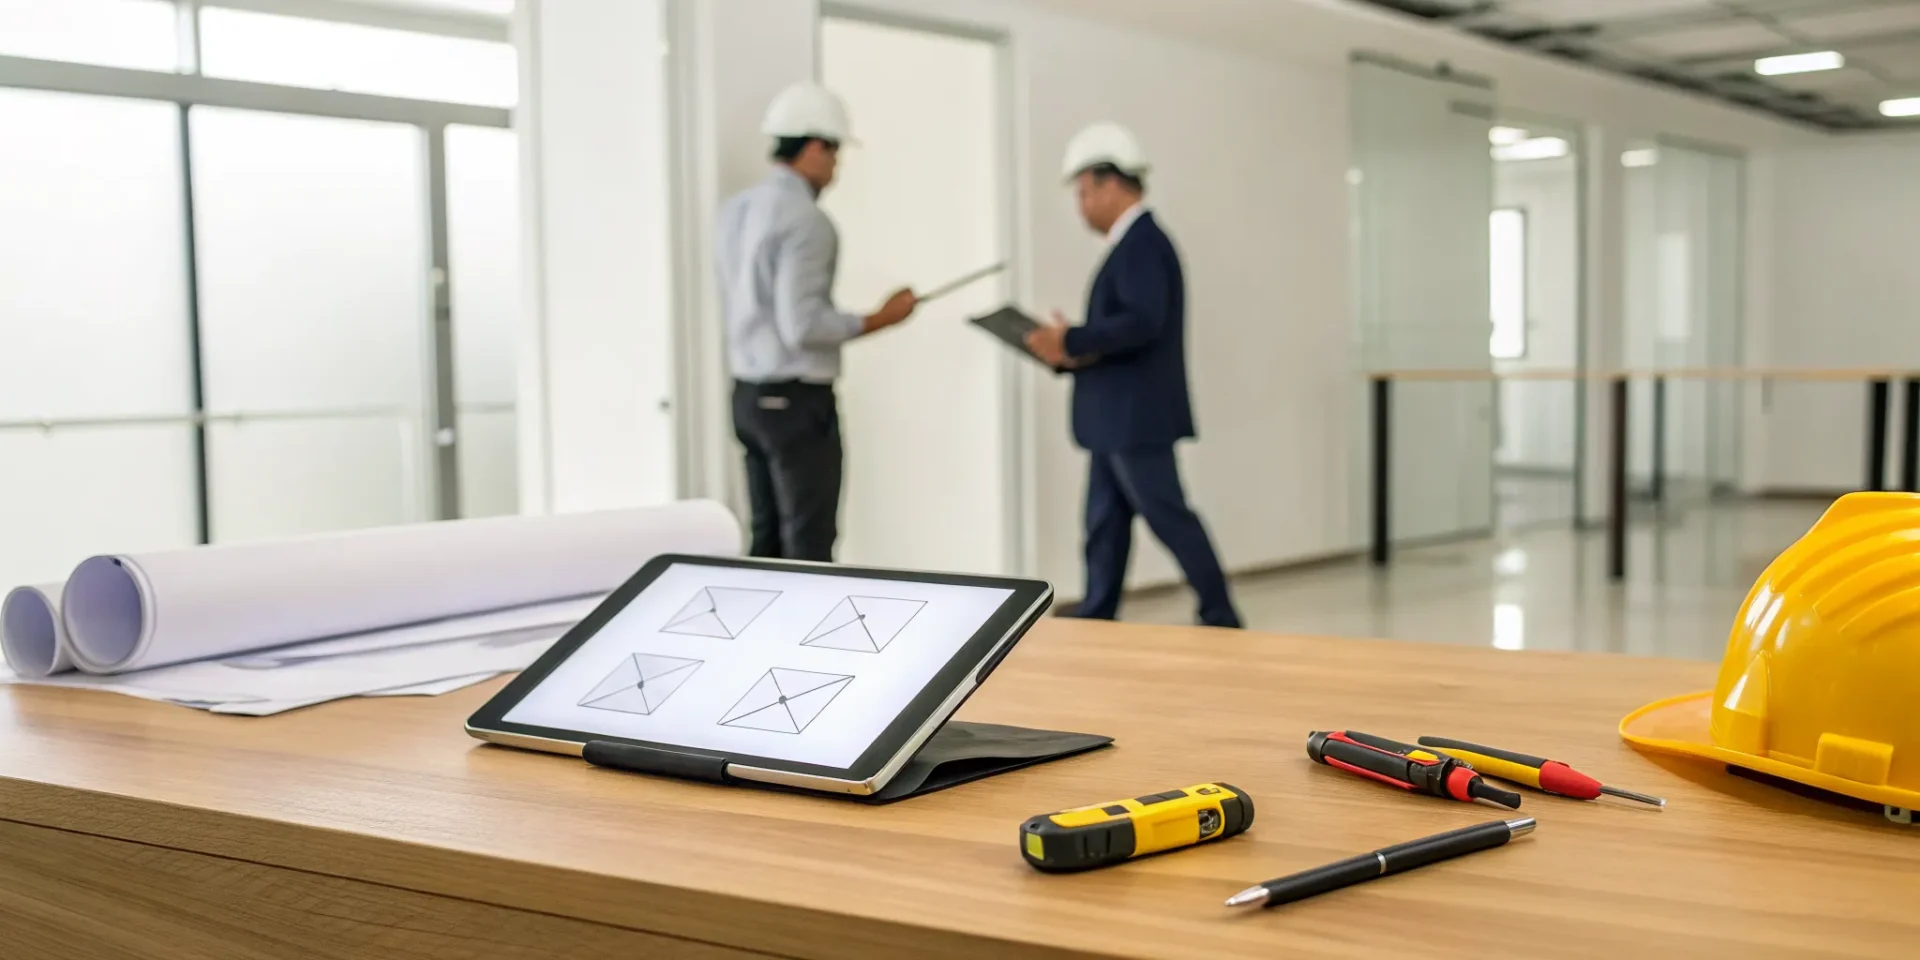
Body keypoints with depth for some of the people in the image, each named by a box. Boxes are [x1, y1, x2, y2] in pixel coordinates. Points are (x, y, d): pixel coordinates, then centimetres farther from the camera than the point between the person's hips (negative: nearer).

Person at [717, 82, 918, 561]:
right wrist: (879, 320, -13)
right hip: (797, 399, -9)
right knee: (808, 546, -2)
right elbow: (802, 325, -22)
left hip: (749, 394, 9)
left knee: (768, 541, 13)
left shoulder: (738, 208, 9)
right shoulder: (805, 220, -18)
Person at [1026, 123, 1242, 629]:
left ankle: (1221, 620, 6)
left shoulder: (1140, 243, -15)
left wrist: (1072, 341, -21)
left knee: (1169, 518, -3)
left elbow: (1143, 322, -27)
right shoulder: (1135, 242, 16)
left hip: (1136, 417, -10)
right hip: (1119, 418, 10)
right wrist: (1074, 352, 6)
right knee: (1104, 526, 10)